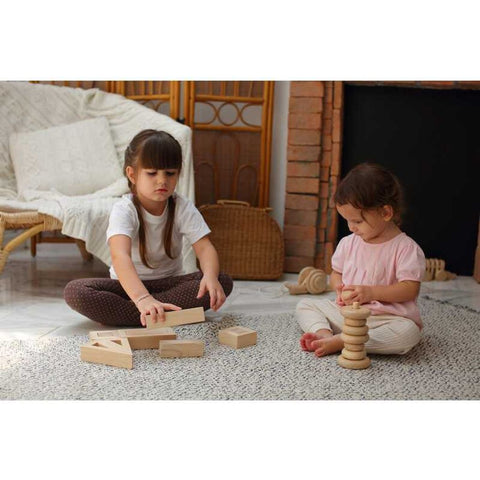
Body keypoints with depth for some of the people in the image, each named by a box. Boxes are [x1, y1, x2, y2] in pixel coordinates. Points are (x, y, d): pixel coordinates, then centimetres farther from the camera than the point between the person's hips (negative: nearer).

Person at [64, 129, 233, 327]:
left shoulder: (183, 208, -11)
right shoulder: (124, 210, -21)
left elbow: (205, 248, -20)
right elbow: (120, 256, -39)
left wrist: (210, 277, -45)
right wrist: (142, 298, -58)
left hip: (170, 283, 2)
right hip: (129, 284, -2)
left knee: (223, 282, -26)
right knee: (74, 291, -29)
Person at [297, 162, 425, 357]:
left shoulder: (406, 248, -11)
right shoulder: (348, 243, 7)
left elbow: (410, 289, -16)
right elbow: (336, 273, 19)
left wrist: (371, 292, -23)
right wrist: (339, 287, -5)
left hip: (387, 318, -5)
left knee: (409, 333, -37)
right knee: (304, 306, 1)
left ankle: (338, 341, -36)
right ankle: (324, 332, -29)